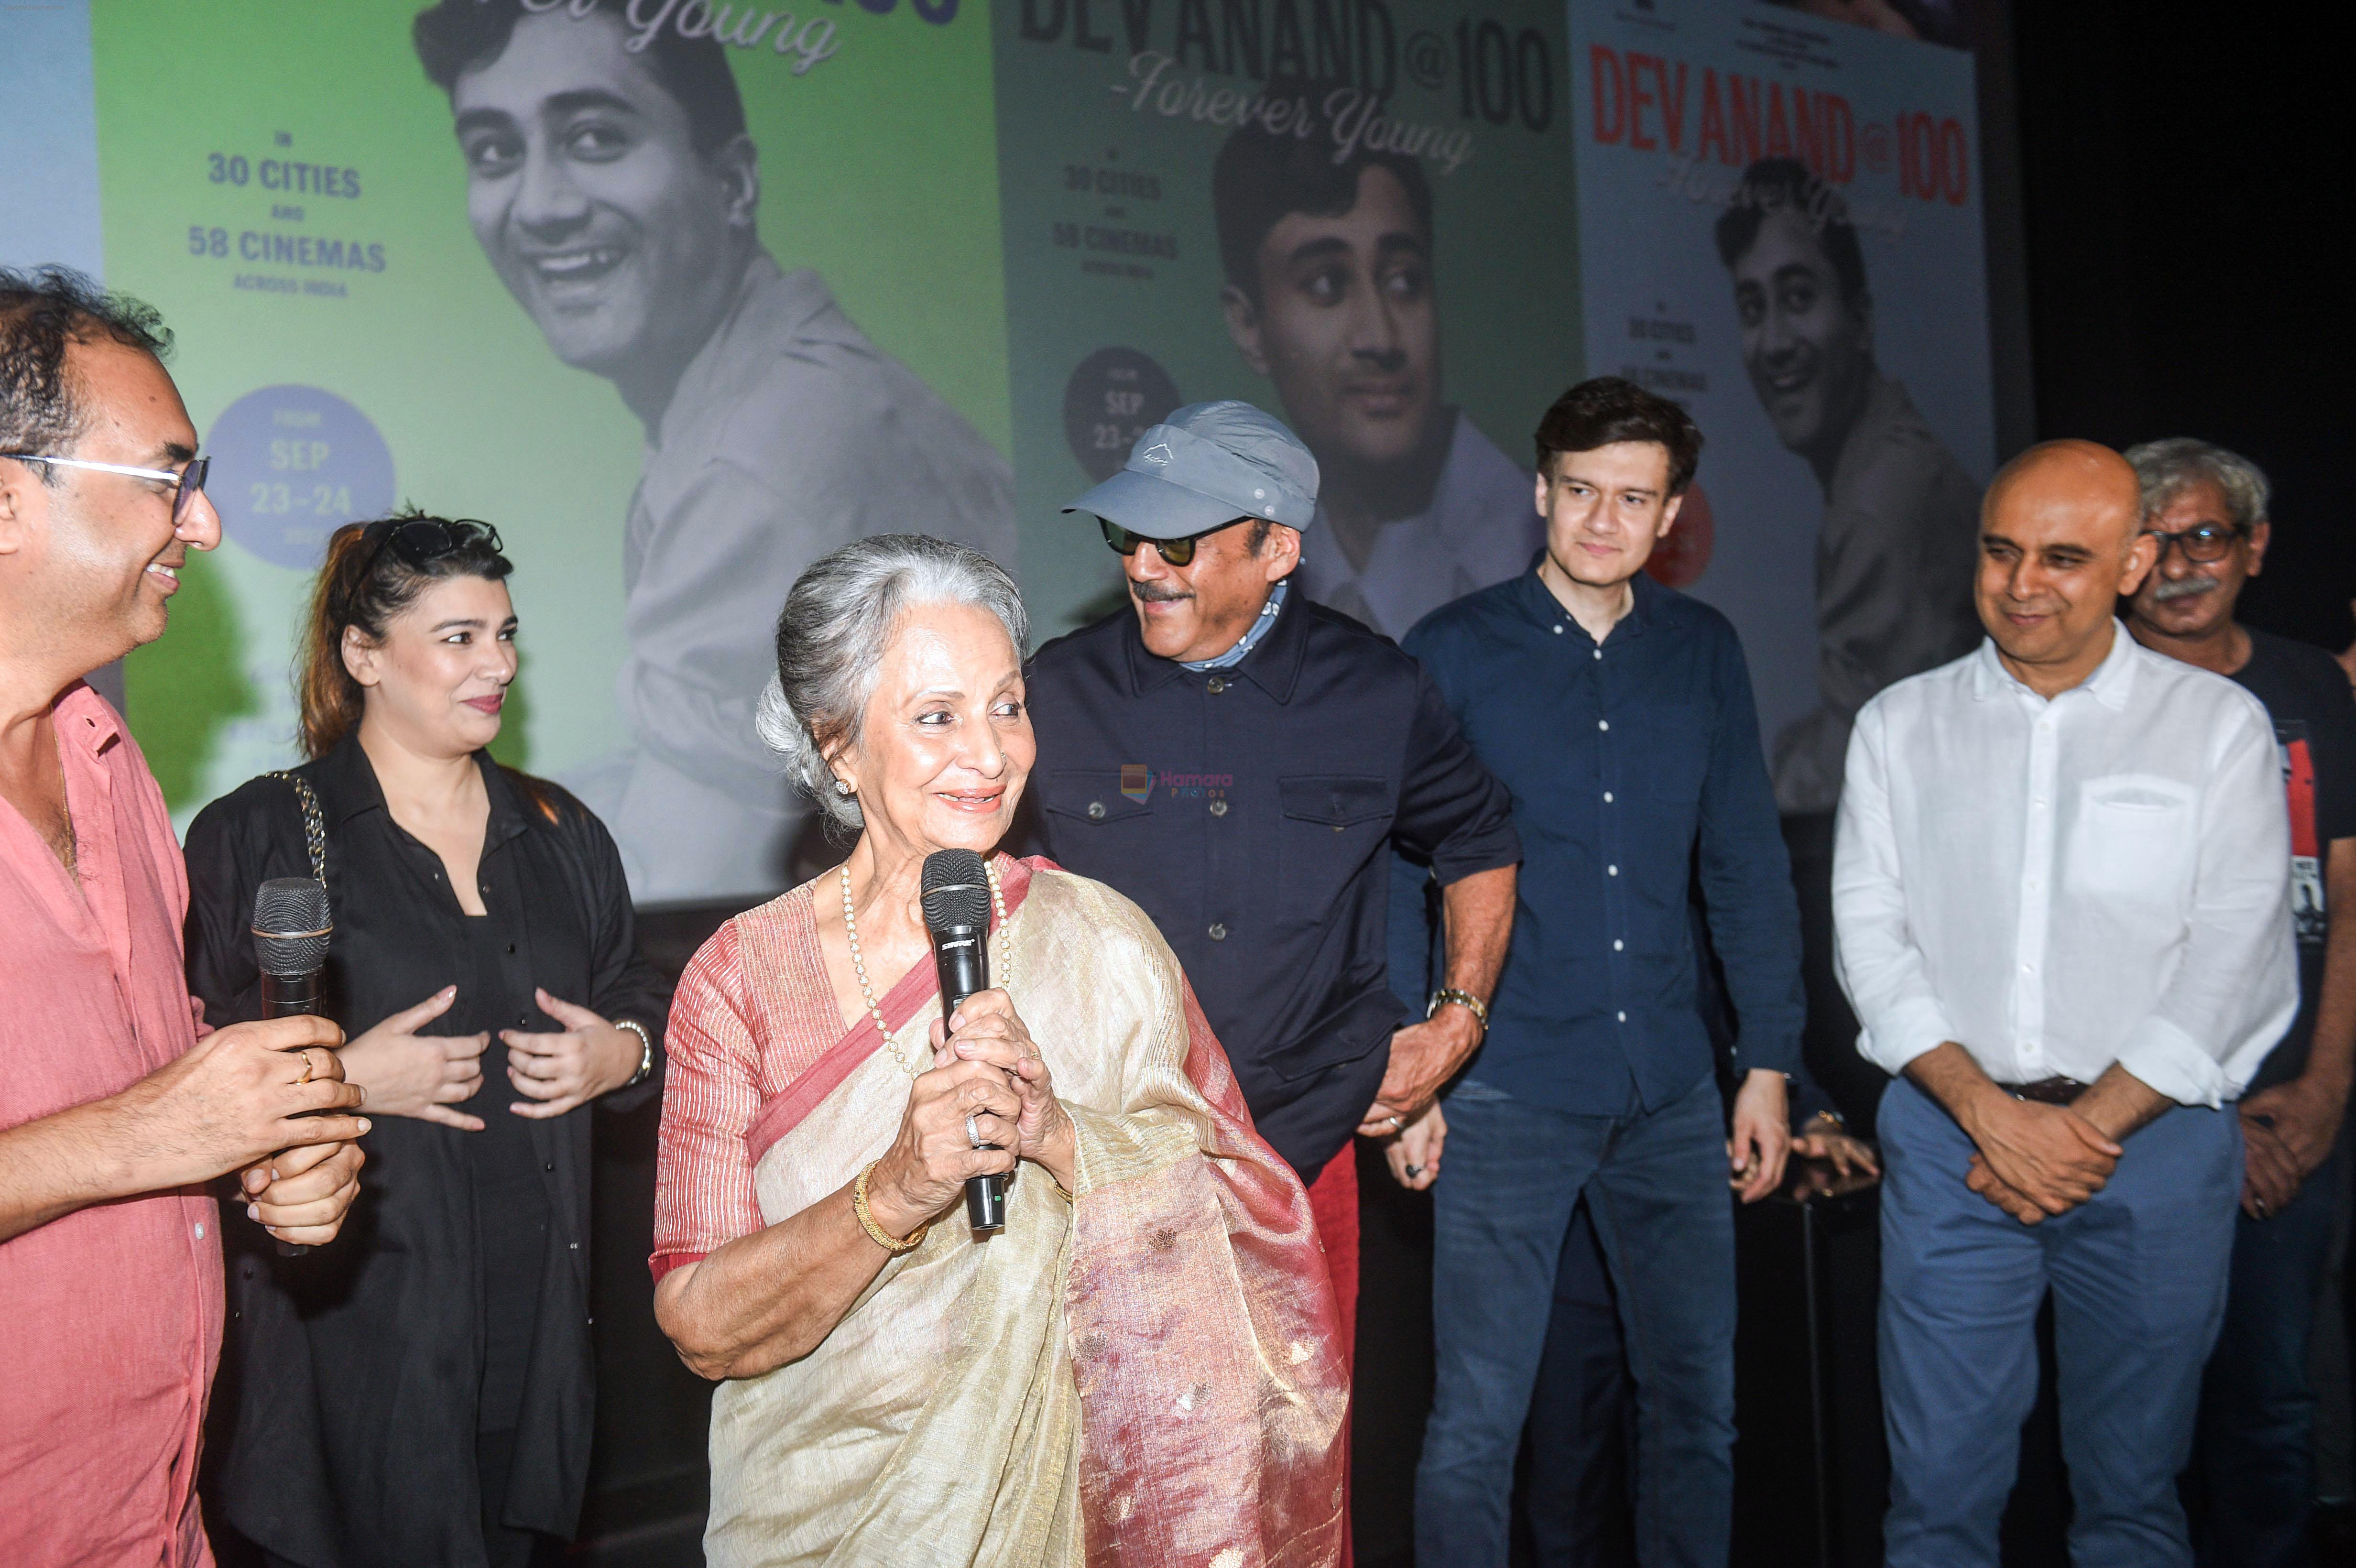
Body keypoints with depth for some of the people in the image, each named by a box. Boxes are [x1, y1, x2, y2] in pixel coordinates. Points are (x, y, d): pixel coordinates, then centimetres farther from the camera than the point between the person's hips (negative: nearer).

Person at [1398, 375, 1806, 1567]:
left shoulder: (1703, 652, 8)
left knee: (1698, 1403, 12)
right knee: (1477, 1420, -1)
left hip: (1671, 1091, 4)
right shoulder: (1453, 652, -2)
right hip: (1506, 1093, -3)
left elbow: (1746, 866, 11)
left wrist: (1770, 1062, 9)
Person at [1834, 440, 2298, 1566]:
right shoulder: (1901, 726, 7)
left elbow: (2229, 962, -4)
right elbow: (1871, 938, 2)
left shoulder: (2218, 726, 2)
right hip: (1951, 1134, 1)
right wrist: (1987, 1111, -10)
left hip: (2150, 1138, -1)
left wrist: (2089, 1126, -11)